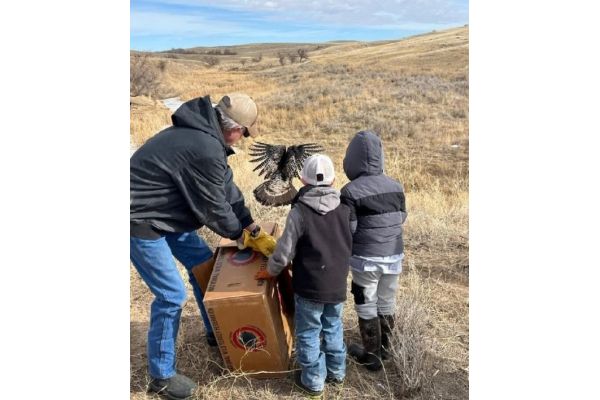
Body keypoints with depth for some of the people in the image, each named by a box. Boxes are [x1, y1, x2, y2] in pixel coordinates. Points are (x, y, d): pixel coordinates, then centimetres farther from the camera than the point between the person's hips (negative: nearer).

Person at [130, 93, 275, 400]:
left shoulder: (206, 135, 3)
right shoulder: (206, 150, -29)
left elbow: (227, 188, 4)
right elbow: (213, 208, -19)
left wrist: (255, 231, 3)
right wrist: (242, 235, 0)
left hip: (165, 211, 10)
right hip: (141, 219, -10)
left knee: (203, 262, 16)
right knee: (172, 294, -5)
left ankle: (216, 332, 36)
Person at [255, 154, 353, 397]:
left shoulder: (299, 212, -17)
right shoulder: (344, 209, -3)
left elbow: (284, 253, -15)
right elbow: (349, 246, 6)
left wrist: (270, 271, 4)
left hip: (309, 286, -5)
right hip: (338, 284, 5)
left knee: (308, 333, 13)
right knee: (333, 327, 24)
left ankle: (313, 381, 26)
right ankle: (336, 372, 38)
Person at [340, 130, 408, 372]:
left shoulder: (351, 191, -17)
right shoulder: (396, 186, -1)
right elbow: (401, 218, 9)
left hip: (366, 258, -5)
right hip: (394, 255, 5)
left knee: (366, 306, 13)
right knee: (387, 302, 21)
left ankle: (372, 356, 26)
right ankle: (385, 347, 40)